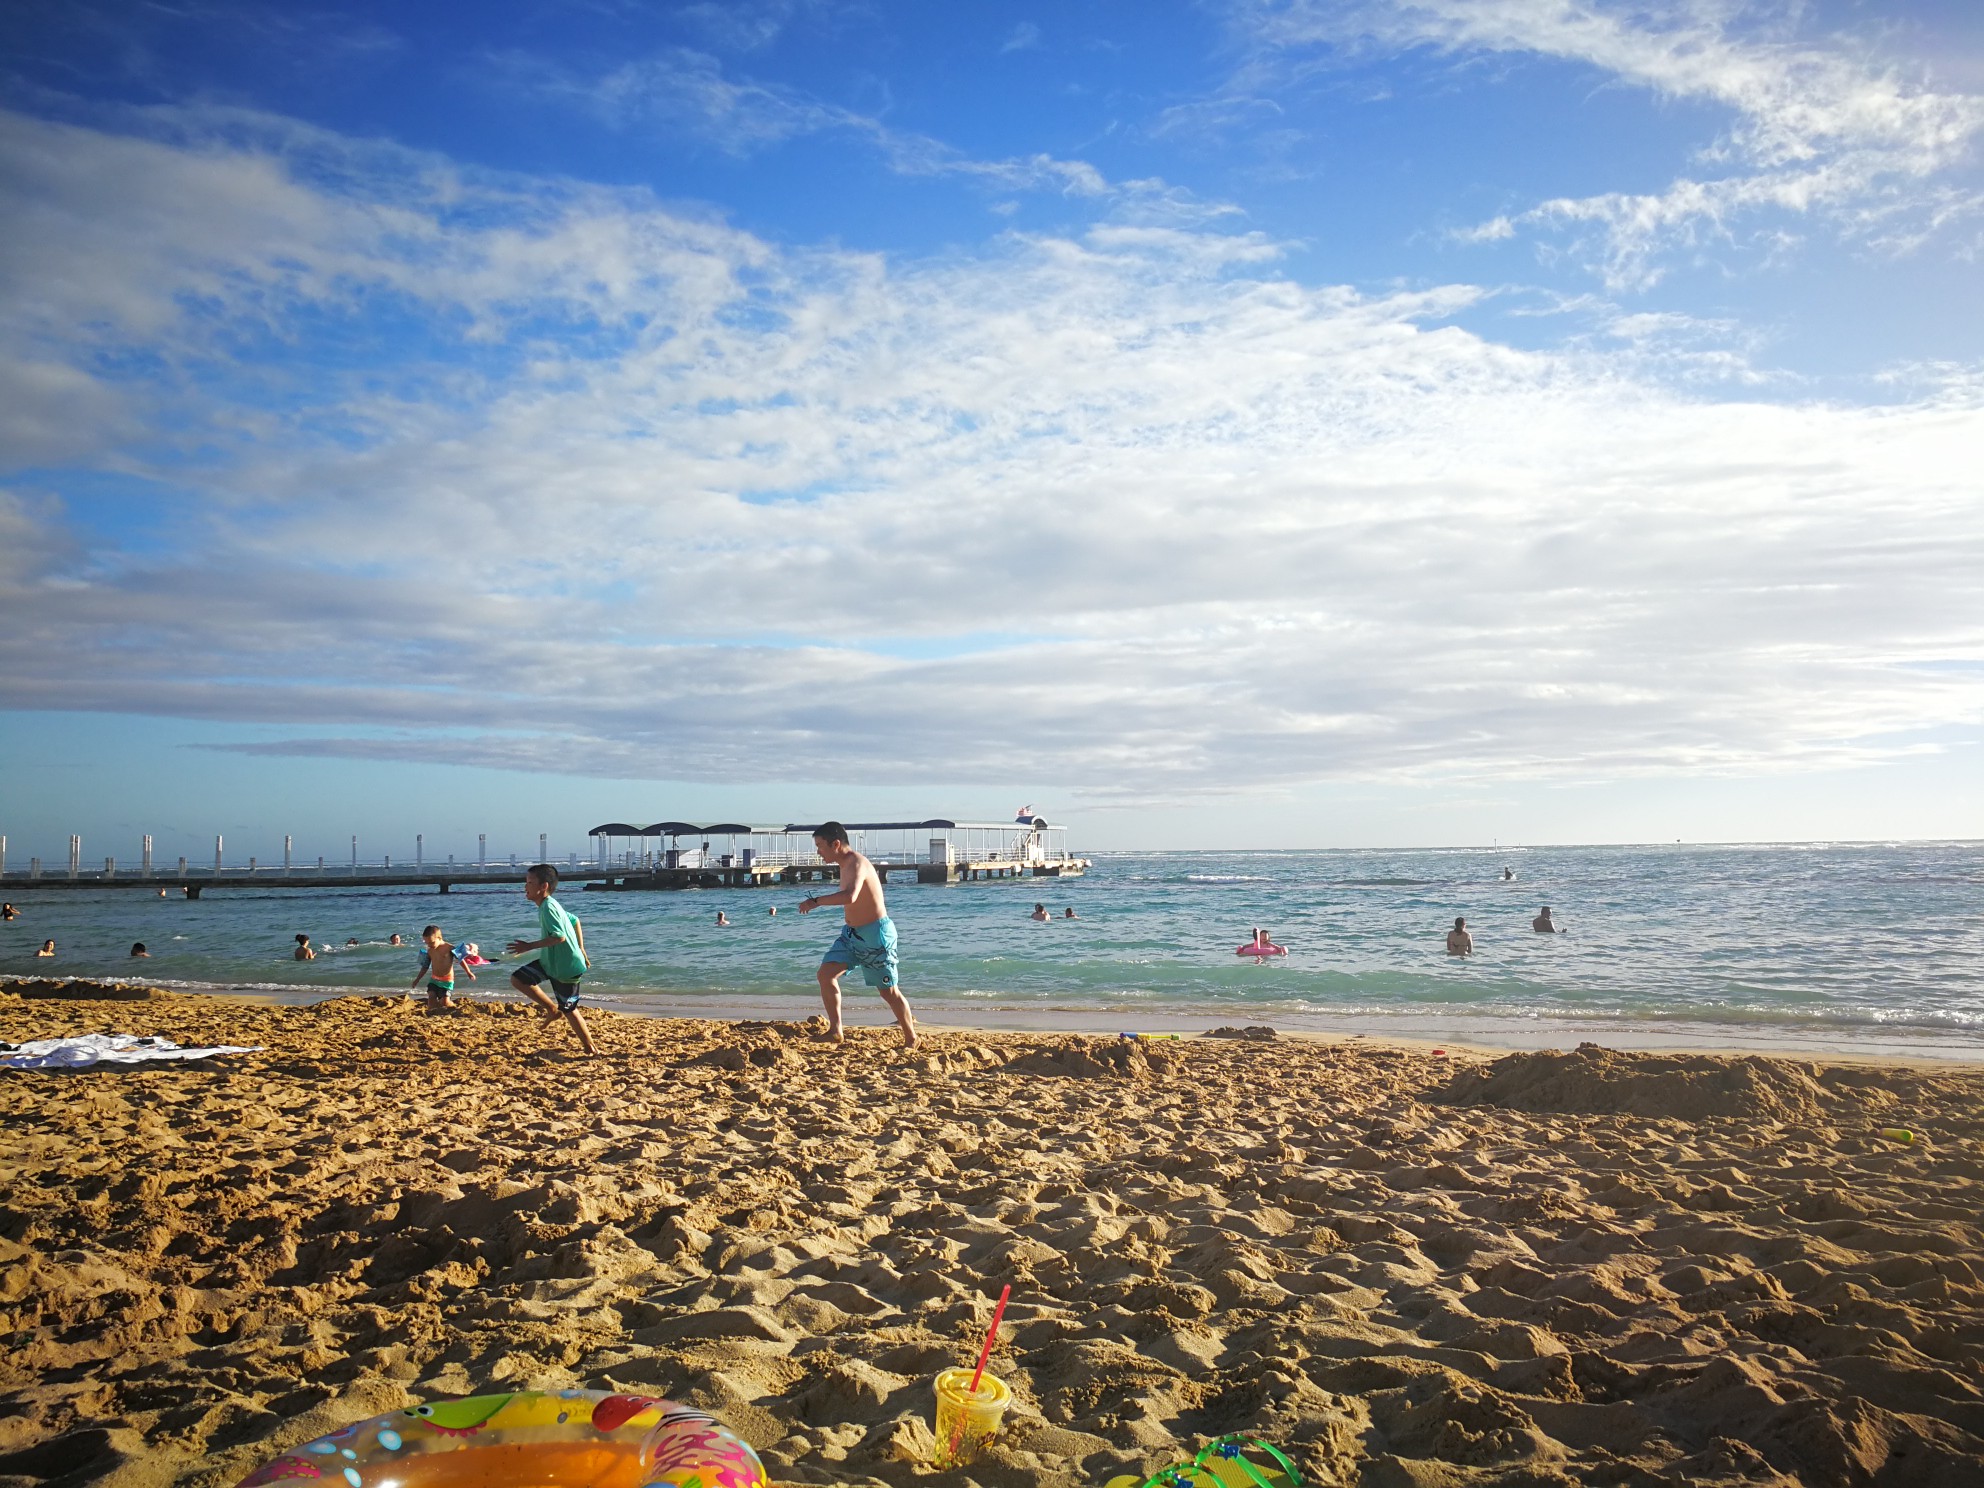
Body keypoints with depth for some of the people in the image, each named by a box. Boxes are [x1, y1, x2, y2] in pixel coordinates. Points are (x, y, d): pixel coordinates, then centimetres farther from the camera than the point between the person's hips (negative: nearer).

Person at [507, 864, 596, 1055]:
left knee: (568, 1009, 2)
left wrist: (529, 946, -26)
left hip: (566, 966, -9)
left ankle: (590, 1048, 13)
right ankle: (552, 1009, 16)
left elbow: (560, 936, -32)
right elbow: (575, 921, 19)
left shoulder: (548, 907, -21)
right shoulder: (549, 905, 8)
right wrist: (581, 951, 24)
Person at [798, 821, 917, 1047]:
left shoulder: (857, 864, -22)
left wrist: (816, 901, -35)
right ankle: (835, 1031, 1)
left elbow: (849, 896, -43)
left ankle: (911, 1041, 15)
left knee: (888, 991, 1)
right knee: (825, 973, -6)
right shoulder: (845, 864, 9)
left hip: (874, 934, -9)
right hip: (851, 933, 9)